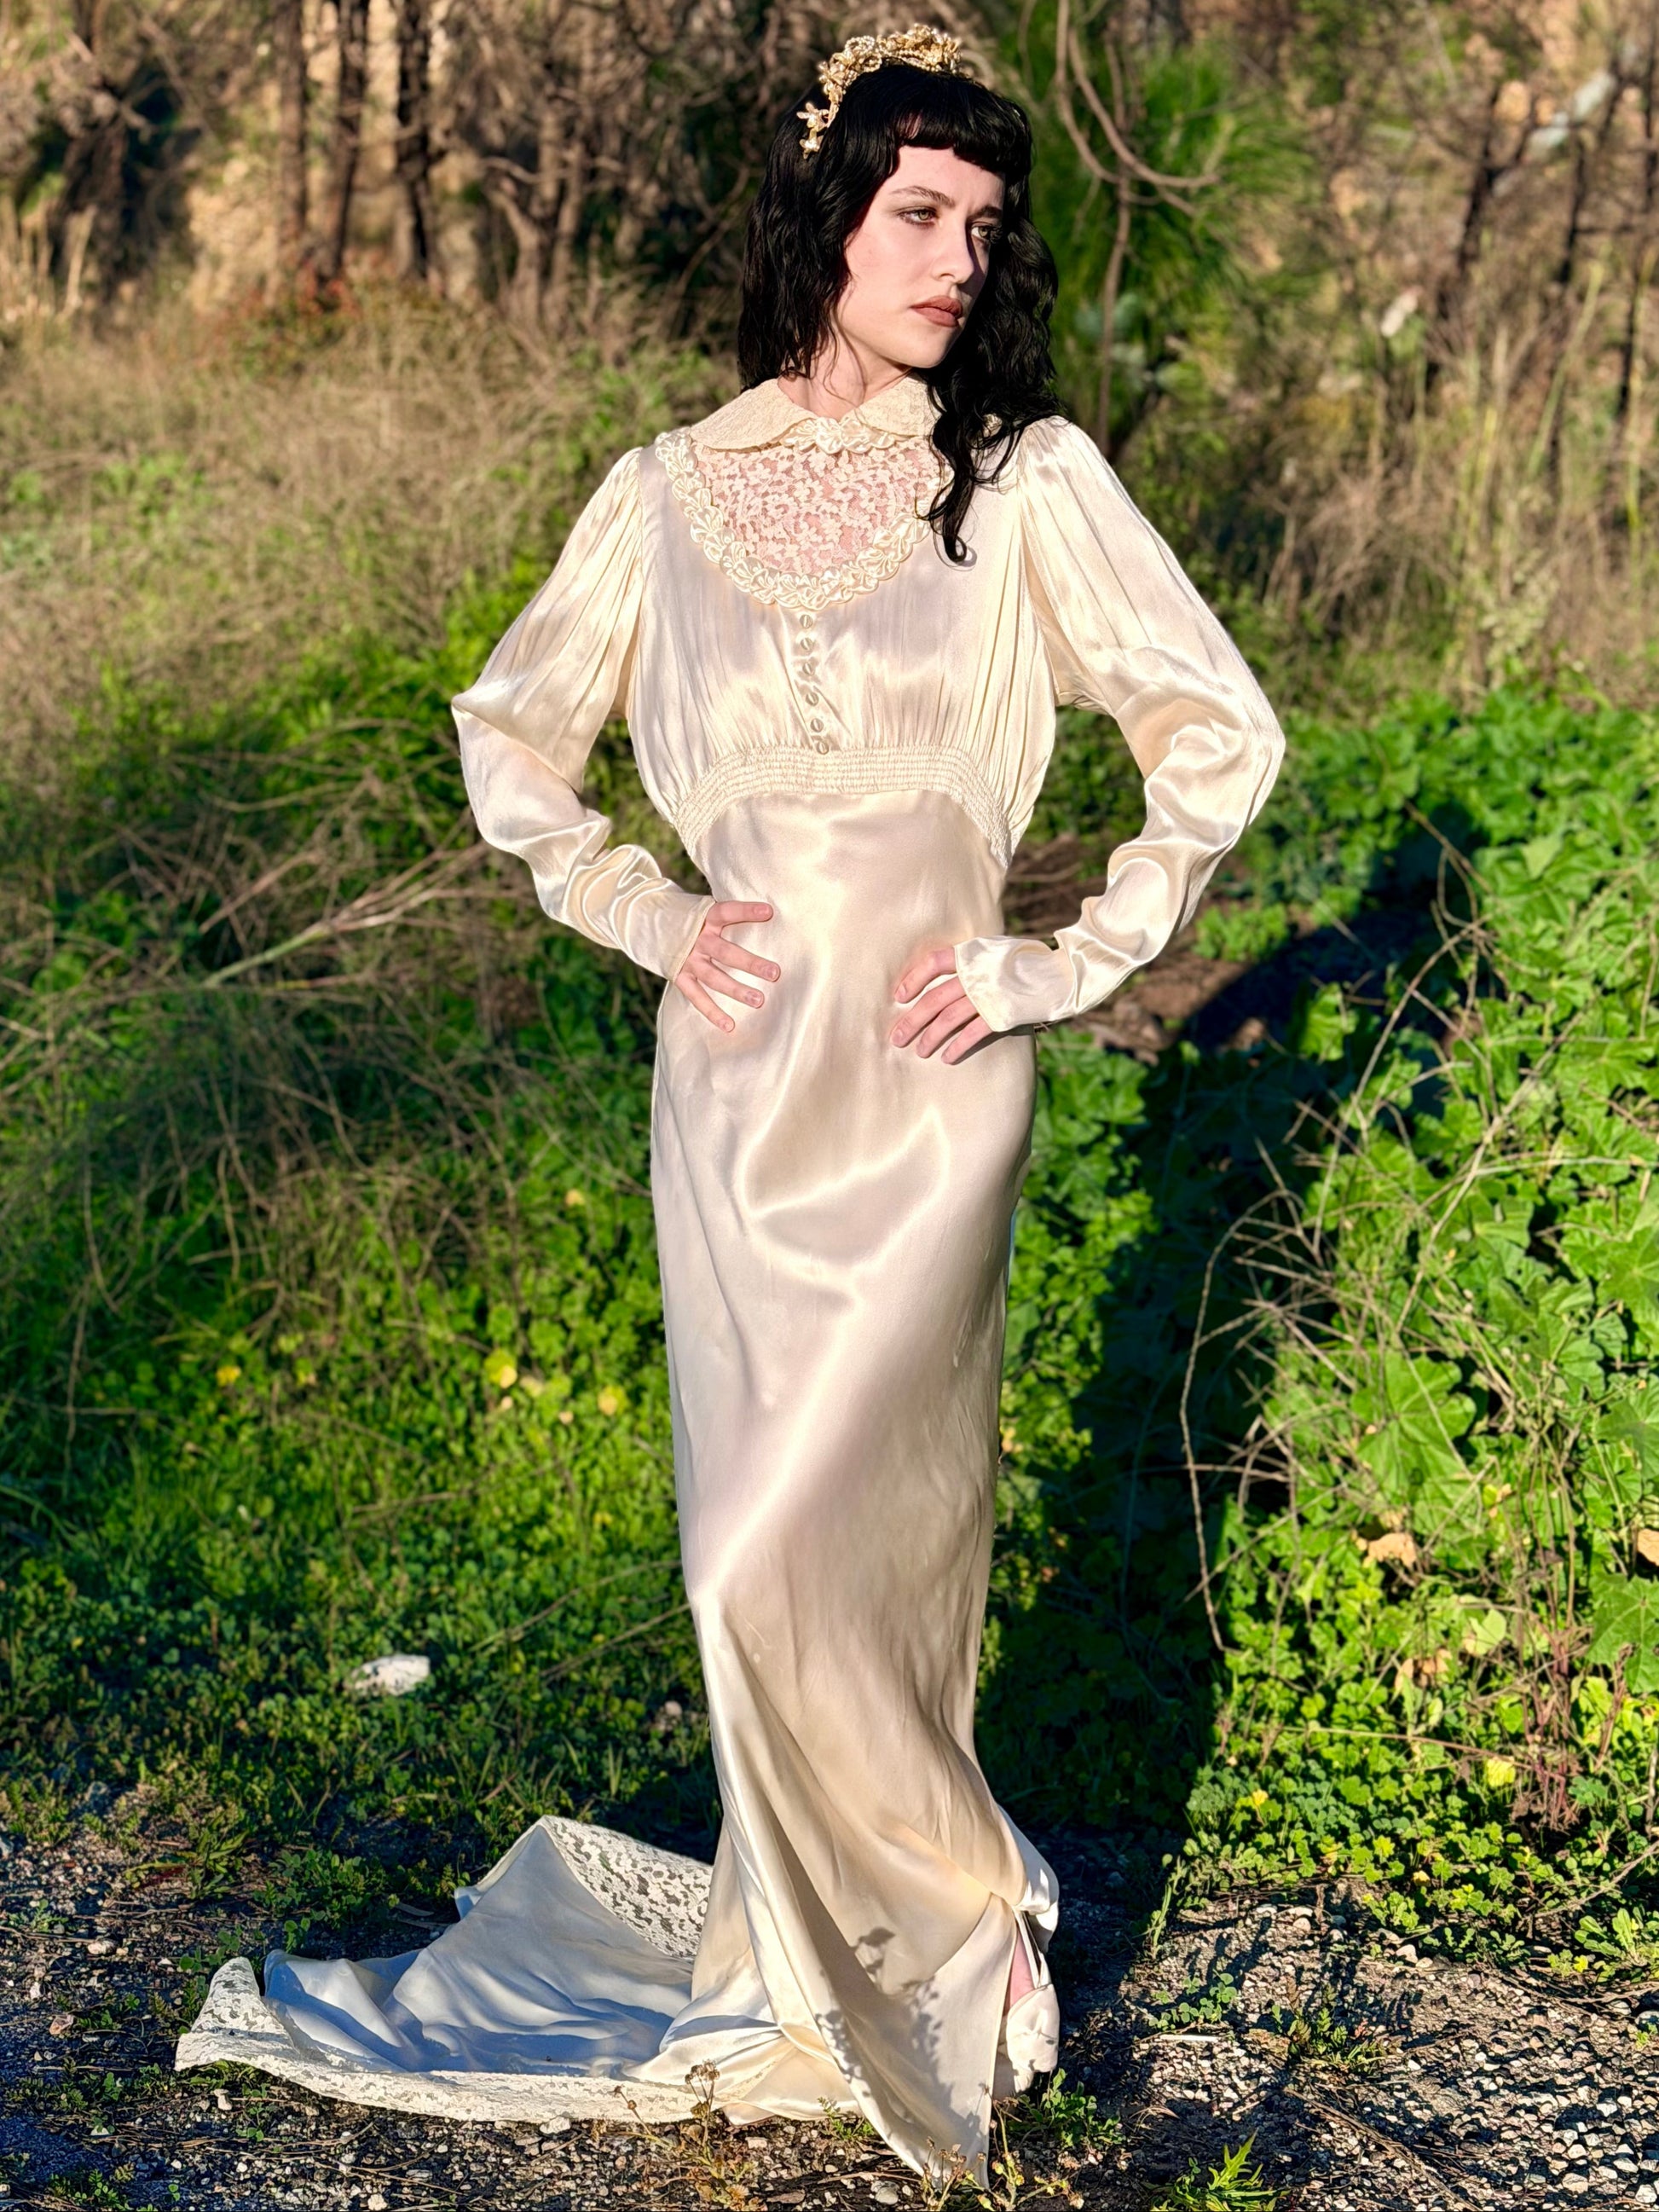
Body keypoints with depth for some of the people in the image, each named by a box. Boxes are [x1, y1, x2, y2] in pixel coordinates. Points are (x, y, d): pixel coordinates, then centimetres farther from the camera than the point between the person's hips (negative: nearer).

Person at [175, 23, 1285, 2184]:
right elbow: (510, 731, 15)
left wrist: (1065, 964, -5)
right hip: (737, 1077, 3)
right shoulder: (667, 496, 2)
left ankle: (954, 1925, 20)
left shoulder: (1028, 481, -4)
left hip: (926, 1086, -3)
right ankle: (817, 1944, 32)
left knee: (802, 1552, -6)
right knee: (770, 1531, 11)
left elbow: (1221, 735, -1)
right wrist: (645, 917, 3)